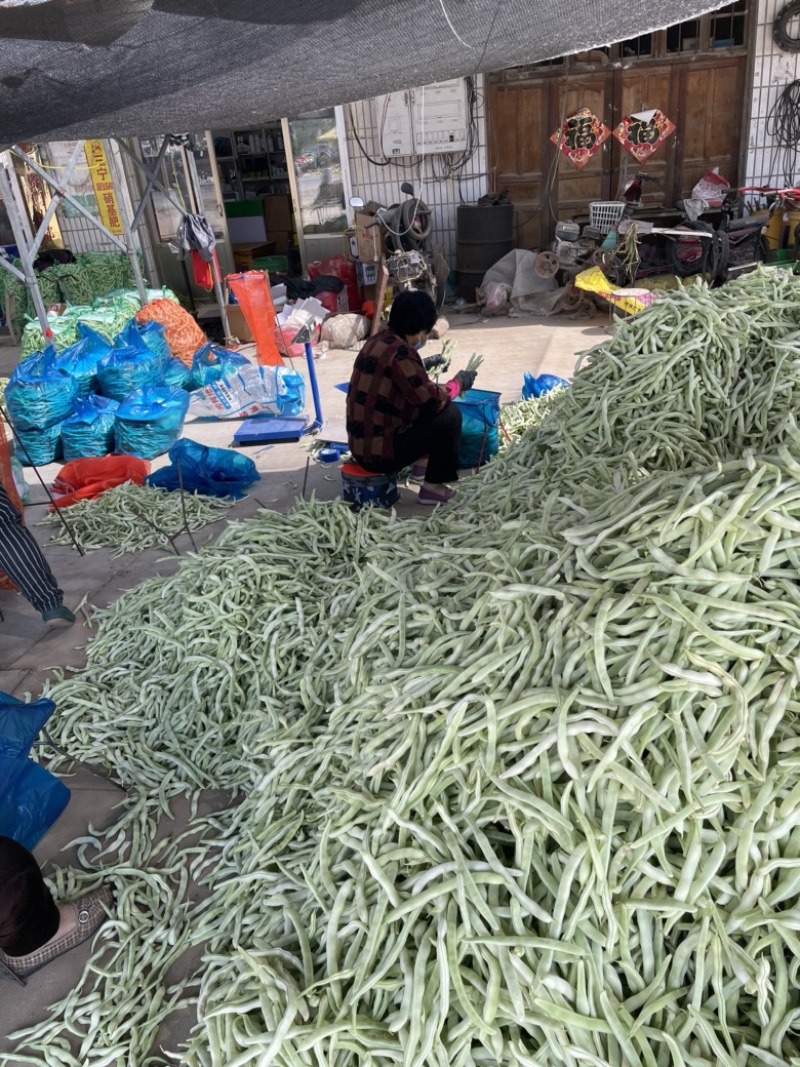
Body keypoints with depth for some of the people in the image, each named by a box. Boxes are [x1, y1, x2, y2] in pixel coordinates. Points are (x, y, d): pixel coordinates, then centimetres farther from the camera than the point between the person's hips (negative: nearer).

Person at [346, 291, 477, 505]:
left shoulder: (379, 341, 7)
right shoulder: (399, 352, -20)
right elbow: (432, 400, -18)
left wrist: (423, 366, 29)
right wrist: (459, 383, -1)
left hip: (362, 445, 10)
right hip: (379, 452, -10)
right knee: (449, 414, -6)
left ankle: (422, 463, 20)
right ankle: (433, 487, 3)